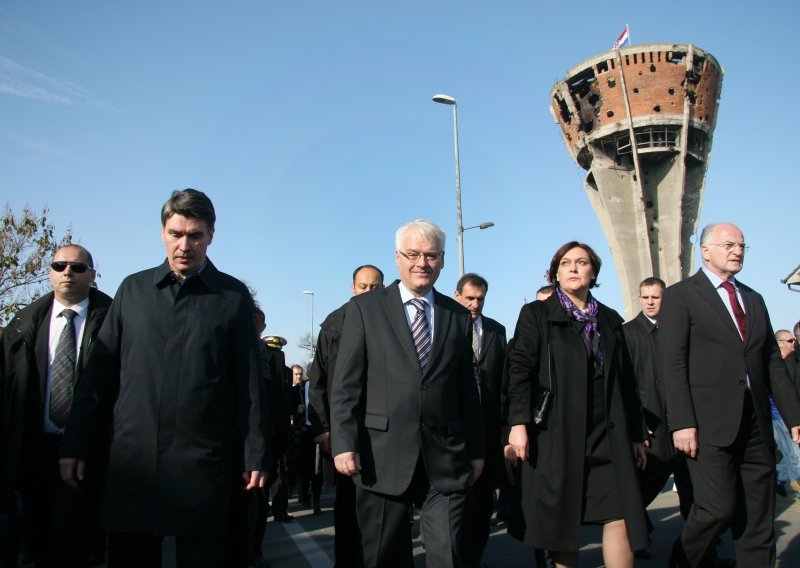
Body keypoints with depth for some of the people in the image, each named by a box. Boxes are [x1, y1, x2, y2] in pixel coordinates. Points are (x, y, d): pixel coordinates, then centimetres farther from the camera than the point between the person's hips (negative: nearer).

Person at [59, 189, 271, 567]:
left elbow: (249, 382, 1)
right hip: (132, 460, 2)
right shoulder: (133, 289, 9)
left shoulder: (233, 296, 2)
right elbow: (100, 373, 10)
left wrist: (255, 454, -1)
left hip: (202, 464, -2)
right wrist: (75, 444, 7)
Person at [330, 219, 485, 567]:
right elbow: (345, 385, -2)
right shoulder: (364, 309, 2)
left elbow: (467, 389, 13)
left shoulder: (459, 317, 11)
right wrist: (344, 444, -9)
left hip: (445, 459, 2)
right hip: (382, 458, -2)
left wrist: (476, 450, 14)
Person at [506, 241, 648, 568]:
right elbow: (519, 368, -5)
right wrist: (518, 422, -16)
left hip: (607, 436, 3)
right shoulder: (536, 314, 5)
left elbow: (625, 382, 16)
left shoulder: (610, 320, 15)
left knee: (620, 517, -4)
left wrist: (636, 435, 13)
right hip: (556, 435, -3)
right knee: (561, 522, 3)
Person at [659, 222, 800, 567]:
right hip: (708, 422, -6)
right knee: (720, 507, -11)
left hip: (755, 423, 6)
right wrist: (682, 423, -16)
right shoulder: (680, 296, 0)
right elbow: (672, 364, -8)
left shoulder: (754, 299, 19)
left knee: (759, 521, 7)